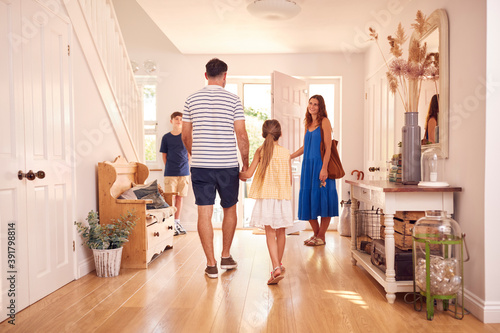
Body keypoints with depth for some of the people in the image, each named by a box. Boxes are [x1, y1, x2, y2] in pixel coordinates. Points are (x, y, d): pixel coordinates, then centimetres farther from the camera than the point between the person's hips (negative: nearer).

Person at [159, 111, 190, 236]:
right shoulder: (166, 137, 4)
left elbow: (189, 154, 10)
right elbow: (164, 155, 9)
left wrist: (186, 167, 5)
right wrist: (169, 168, 4)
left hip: (184, 172, 1)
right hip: (170, 173, -1)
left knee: (180, 197, 8)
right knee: (171, 197, -4)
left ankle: (177, 222, 18)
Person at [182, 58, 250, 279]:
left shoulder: (192, 100, 4)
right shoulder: (233, 100, -2)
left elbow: (185, 135, 8)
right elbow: (241, 135, -4)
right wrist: (246, 162, 8)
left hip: (200, 166, 1)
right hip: (228, 165, -1)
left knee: (204, 214, 4)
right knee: (229, 210, 17)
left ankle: (211, 265, 9)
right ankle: (226, 257, 26)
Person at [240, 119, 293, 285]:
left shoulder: (261, 150, -3)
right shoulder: (286, 152, 3)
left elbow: (249, 173, -7)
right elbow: (290, 180, 5)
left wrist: (240, 174, 15)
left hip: (266, 197, -2)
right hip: (283, 197, 2)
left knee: (270, 233, -2)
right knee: (280, 232, 15)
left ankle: (276, 268, -14)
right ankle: (279, 264, 30)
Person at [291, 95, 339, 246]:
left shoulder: (324, 122, -4)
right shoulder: (308, 123, 15)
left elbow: (328, 147, -11)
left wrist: (324, 168, -19)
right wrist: (288, 157, 19)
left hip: (320, 165, -7)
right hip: (308, 165, 7)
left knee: (322, 199, -2)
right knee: (308, 200, 7)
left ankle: (321, 236, 8)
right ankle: (316, 233, 20)